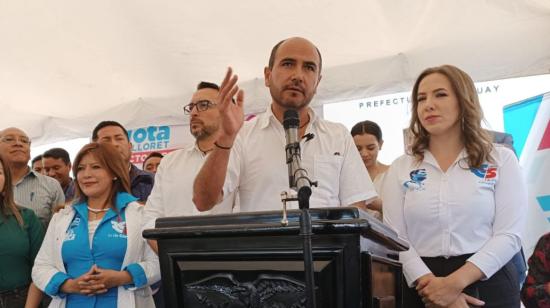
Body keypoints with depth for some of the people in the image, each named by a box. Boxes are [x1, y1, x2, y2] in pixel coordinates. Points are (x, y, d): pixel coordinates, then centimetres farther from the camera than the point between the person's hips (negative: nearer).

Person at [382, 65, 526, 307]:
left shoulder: (500, 160, 1)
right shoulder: (401, 168, 3)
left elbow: (509, 234, -8)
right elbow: (394, 236, -4)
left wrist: (455, 282, -19)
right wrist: (431, 284, -18)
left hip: (488, 286, 0)